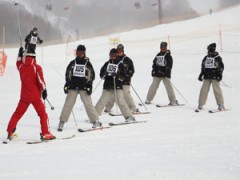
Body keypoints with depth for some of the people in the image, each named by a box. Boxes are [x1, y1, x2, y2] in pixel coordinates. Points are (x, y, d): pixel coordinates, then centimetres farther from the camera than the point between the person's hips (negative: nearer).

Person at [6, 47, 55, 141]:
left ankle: (10, 132, 17)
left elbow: (18, 63, 25)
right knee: (42, 114, 4)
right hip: (35, 96, -4)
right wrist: (44, 91, -2)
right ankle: (45, 134, -2)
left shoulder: (21, 66, 0)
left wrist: (20, 54, 38)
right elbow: (41, 81, -13)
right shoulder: (36, 67, -13)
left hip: (24, 96, 4)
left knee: (18, 113, 15)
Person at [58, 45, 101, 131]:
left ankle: (96, 121, -1)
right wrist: (67, 84, 5)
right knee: (68, 104, -2)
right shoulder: (72, 63, 8)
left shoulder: (87, 63, 3)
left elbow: (91, 75, 7)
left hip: (84, 87, -2)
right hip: (73, 87, 2)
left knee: (88, 103, -8)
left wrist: (89, 85, -2)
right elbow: (68, 74, 14)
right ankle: (62, 122, 5)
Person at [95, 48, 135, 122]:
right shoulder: (107, 63, 11)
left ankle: (129, 116, -5)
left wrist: (117, 75, -22)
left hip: (117, 86, -3)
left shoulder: (120, 64, 1)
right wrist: (104, 74, -11)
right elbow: (101, 75, 12)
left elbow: (123, 76, -4)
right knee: (102, 101, 0)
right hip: (107, 86, 3)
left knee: (121, 101, -12)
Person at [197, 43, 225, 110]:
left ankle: (221, 104, -1)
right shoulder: (206, 58, 13)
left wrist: (220, 74, -10)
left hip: (215, 77, -4)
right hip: (207, 77, 5)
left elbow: (221, 67, -1)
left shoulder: (217, 58, -2)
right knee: (204, 90, 2)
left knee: (217, 90, -7)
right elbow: (203, 67, 21)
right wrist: (201, 74, 17)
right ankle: (201, 104, 9)